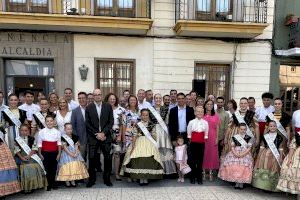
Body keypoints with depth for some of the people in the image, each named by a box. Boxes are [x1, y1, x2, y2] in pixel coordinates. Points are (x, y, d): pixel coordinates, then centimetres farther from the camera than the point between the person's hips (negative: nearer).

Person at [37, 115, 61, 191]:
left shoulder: (57, 132, 1)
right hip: (45, 153, -1)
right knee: (46, 168, 3)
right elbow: (39, 144, 0)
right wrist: (40, 154, -3)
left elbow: (59, 143, 4)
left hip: (54, 153, 2)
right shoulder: (41, 132, -3)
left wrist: (59, 153, 1)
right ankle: (48, 185, 16)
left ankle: (53, 183, 25)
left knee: (54, 168, 9)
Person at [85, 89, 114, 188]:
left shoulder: (108, 106, 4)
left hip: (105, 136, 1)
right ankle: (91, 179, 20)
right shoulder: (88, 108, 2)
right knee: (92, 159, 3)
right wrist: (96, 134, -9)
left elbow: (111, 121, 0)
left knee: (108, 158, 4)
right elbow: (87, 124, -1)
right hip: (93, 137, 0)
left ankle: (107, 179, 20)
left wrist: (103, 133, -10)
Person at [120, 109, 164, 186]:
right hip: (139, 143, 0)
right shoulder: (137, 125, 3)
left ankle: (146, 178, 9)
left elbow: (153, 136, 7)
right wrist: (133, 146, -5)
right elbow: (135, 136, 1)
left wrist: (155, 145, -4)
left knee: (148, 161, -7)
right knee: (139, 160, -8)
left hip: (149, 144, 1)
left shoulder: (152, 125, 6)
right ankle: (141, 178, 7)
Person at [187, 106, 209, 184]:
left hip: (201, 143, 1)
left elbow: (206, 134, 8)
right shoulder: (191, 122, -2)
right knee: (193, 159, 5)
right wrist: (191, 140, 3)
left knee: (200, 160, 6)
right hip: (193, 143, -1)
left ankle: (199, 177, 18)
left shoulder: (205, 122, 1)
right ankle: (193, 177, 17)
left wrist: (204, 140, 1)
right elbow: (189, 133, 4)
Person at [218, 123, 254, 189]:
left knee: (243, 167, -19)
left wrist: (243, 154, -14)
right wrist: (235, 153, -12)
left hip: (245, 154, -1)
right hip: (235, 153, 1)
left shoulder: (248, 137, 4)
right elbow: (232, 146, 6)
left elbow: (249, 148, -1)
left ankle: (242, 183, -2)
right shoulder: (235, 136, 8)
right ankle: (236, 182, 3)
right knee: (234, 166, -13)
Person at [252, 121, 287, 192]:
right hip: (265, 155, 1)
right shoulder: (265, 136, 6)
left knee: (273, 170, -1)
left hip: (275, 156, -1)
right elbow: (262, 147, 8)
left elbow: (281, 148, 2)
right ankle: (263, 186, 11)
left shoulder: (280, 137, 2)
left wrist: (281, 157, -3)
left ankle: (271, 187, 10)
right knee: (263, 169, -1)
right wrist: (259, 155, 4)